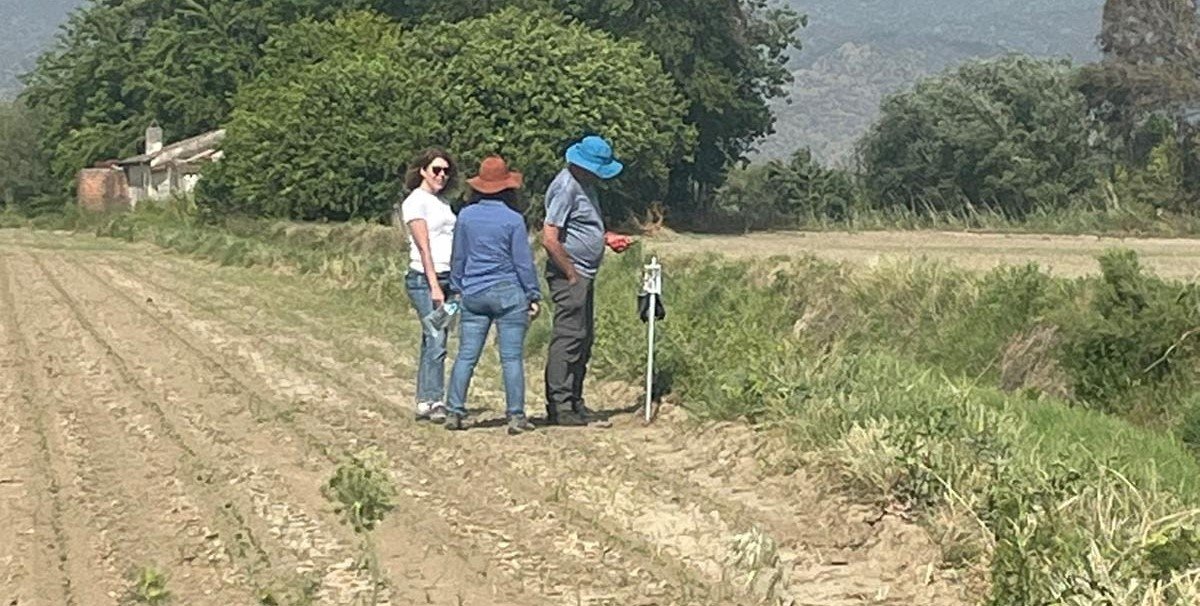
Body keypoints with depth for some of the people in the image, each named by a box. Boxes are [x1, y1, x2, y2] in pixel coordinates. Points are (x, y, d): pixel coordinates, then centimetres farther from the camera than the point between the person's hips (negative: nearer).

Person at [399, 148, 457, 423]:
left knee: (432, 341, 6)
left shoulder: (442, 202, 19)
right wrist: (434, 286, -16)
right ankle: (433, 401, -11)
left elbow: (452, 244, 15)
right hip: (425, 279, -7)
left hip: (447, 277, 7)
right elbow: (423, 247, -11)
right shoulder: (415, 202, -4)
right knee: (436, 339, -13)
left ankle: (425, 402, 8)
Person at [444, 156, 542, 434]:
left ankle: (455, 411, 6)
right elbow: (523, 262, -3)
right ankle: (516, 416, 0)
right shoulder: (513, 220, -7)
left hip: (473, 294, 4)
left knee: (466, 355, 7)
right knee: (512, 357, -1)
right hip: (508, 293, -3)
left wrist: (457, 289, 22)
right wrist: (533, 296, 4)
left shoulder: (466, 216, 3)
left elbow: (458, 257, 11)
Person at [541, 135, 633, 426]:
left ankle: (574, 402, 19)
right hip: (568, 275, -10)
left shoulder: (585, 184, 15)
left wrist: (607, 237, 13)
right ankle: (558, 406, -9)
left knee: (584, 338, 13)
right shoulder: (565, 188, -17)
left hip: (584, 276, 10)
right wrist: (571, 275, -17)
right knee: (569, 336, -11)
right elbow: (550, 239, -22)